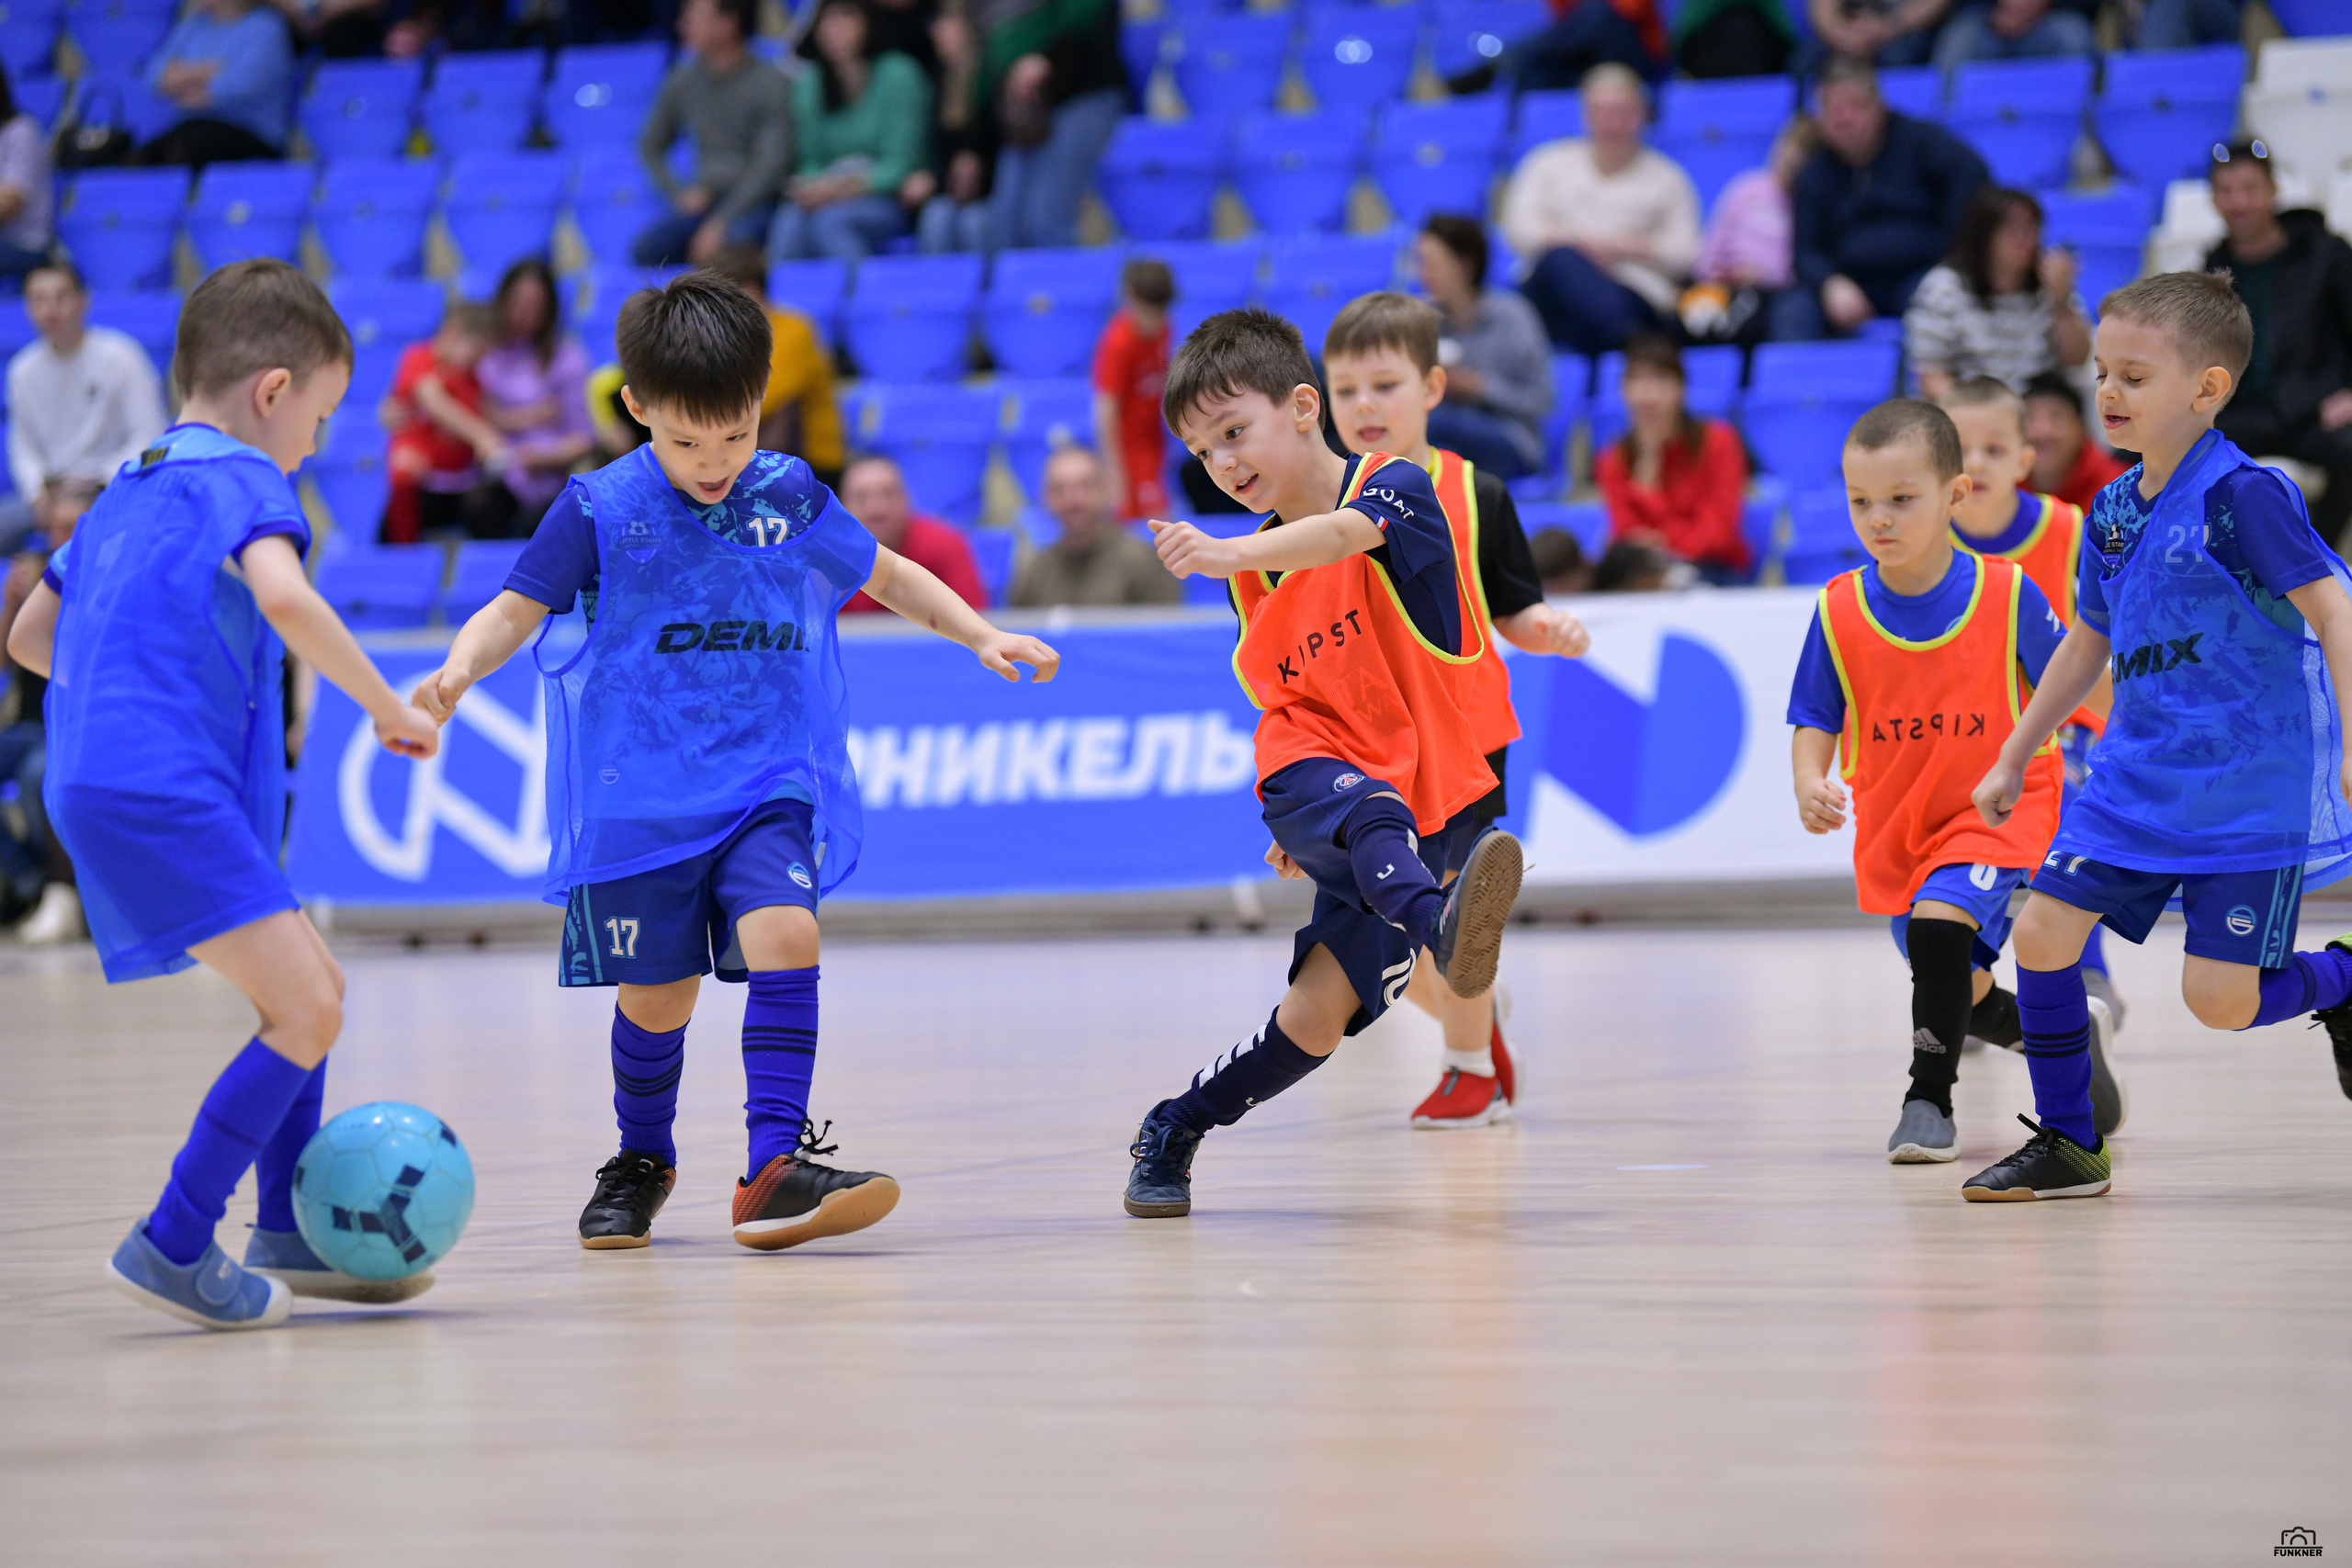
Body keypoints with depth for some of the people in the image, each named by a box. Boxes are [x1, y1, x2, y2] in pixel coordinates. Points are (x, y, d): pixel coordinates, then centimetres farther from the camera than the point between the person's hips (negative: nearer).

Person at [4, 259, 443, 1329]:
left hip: (106, 782, 10)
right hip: (164, 789, -10)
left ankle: (290, 1235, 21)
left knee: (310, 988, 18)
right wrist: (386, 705, -15)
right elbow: (284, 598, -25)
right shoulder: (244, 480, -5)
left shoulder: (126, 491, 23)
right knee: (305, 1012, -13)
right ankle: (172, 1245, -10)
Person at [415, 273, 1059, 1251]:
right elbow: (515, 612, -2)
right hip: (639, 794, -1)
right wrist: (456, 673, -22)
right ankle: (641, 1161, 31)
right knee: (656, 993, 4)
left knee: (784, 935, -21)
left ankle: (774, 1169, -22)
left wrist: (983, 638, 15)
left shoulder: (789, 497, 4)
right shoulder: (600, 511, -4)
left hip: (766, 785, 1)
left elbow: (885, 574, 20)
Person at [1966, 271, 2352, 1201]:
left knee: (2220, 1001, -10)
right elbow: (2088, 644, 22)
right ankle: (2069, 1145, 9)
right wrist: (2013, 759, 26)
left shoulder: (2242, 496, -14)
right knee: (2042, 931, -5)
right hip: (2138, 779, 7)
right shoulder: (2112, 513, 9)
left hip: (2249, 790, -7)